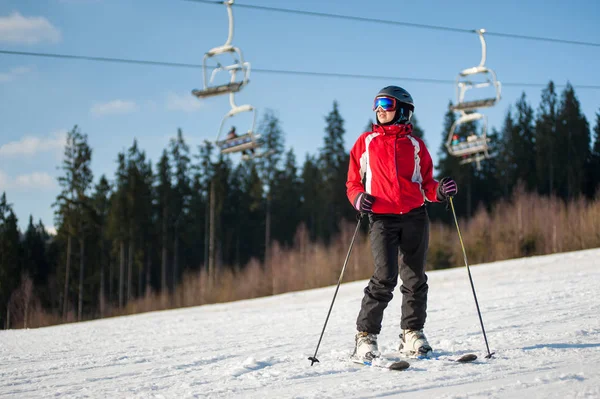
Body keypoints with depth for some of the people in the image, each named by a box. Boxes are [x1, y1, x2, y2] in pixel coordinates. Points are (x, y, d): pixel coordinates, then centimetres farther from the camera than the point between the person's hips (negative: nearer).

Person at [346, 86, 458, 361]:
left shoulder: (415, 144, 13)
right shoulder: (366, 142, 12)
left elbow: (425, 183, 13)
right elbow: (353, 182, 13)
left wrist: (439, 191, -8)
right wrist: (359, 198, -8)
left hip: (415, 216, 2)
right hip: (382, 217, -2)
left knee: (415, 278, 5)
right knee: (385, 278, -15)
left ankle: (412, 333, 18)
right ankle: (365, 336, -6)